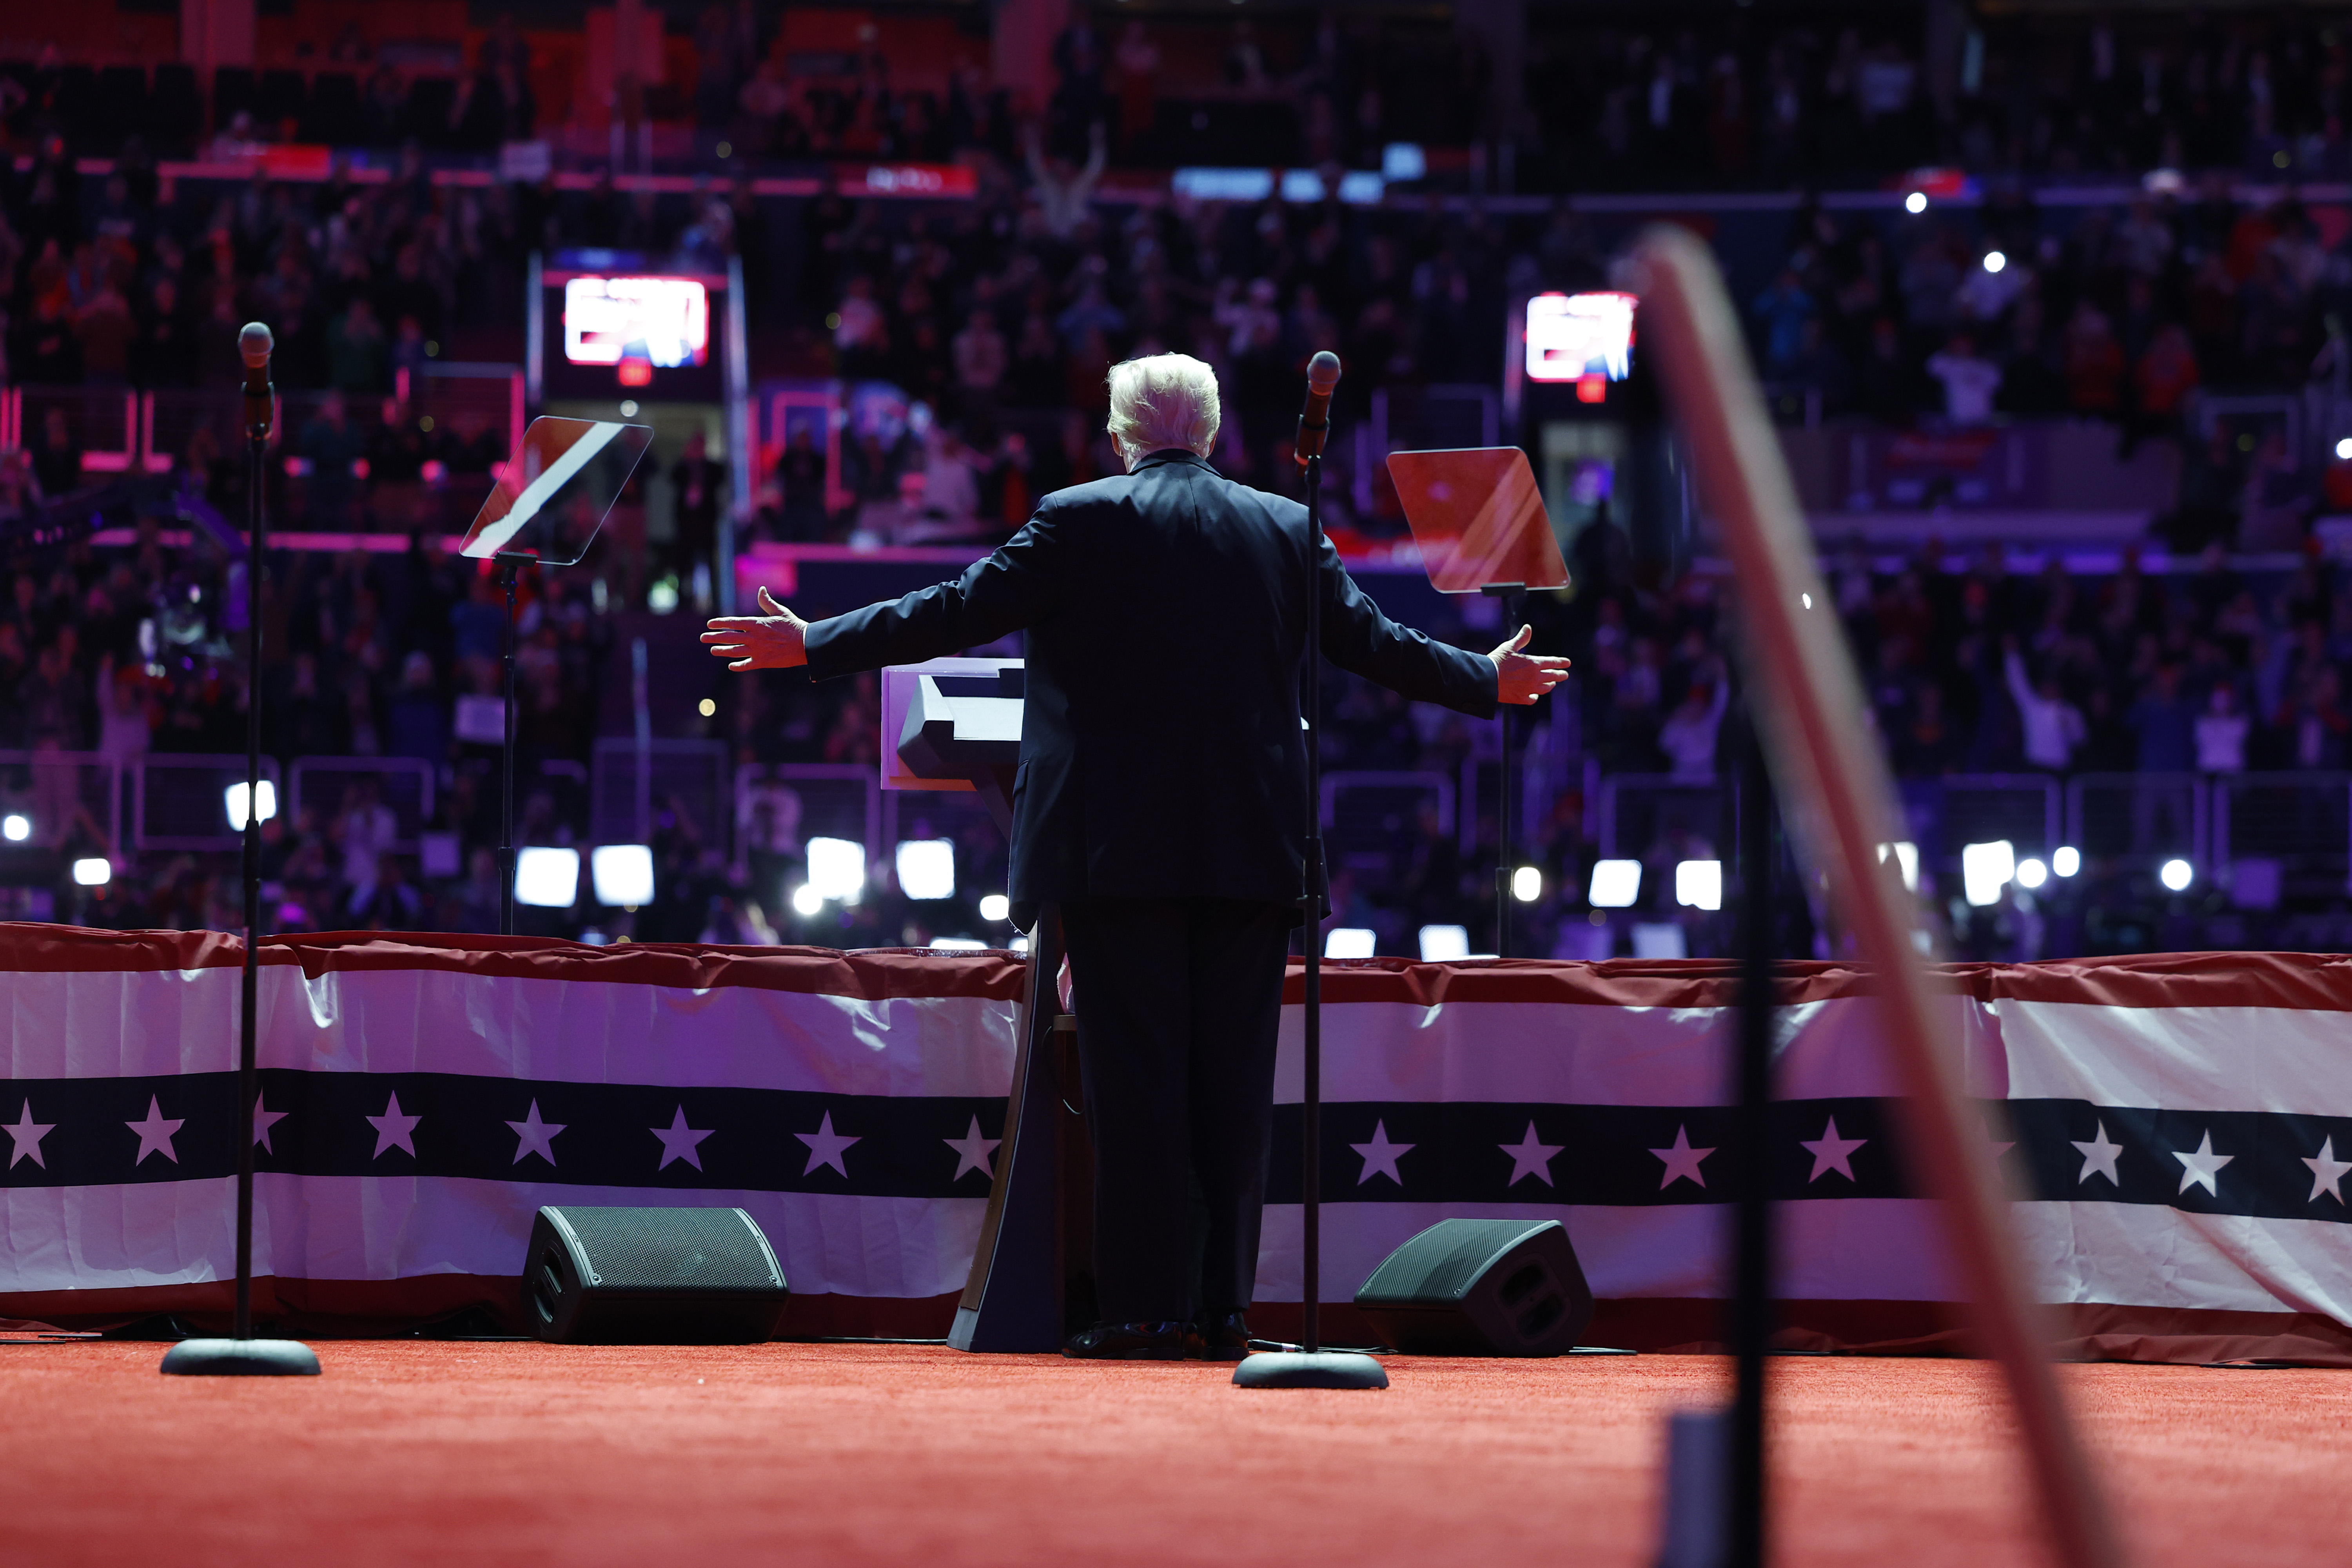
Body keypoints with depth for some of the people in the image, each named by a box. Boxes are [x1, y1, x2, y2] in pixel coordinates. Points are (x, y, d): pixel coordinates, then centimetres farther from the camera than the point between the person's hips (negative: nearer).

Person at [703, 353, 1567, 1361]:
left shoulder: (1078, 522, -3)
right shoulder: (1289, 529, 7)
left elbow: (959, 614, -3)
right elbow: (1372, 643, 14)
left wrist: (815, 645, 6)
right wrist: (1488, 681, 31)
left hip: (1119, 850, -3)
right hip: (1251, 852, 3)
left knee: (1135, 1079, -2)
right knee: (1232, 1080, 6)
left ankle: (1146, 1306, -5)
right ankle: (1223, 1307, 5)